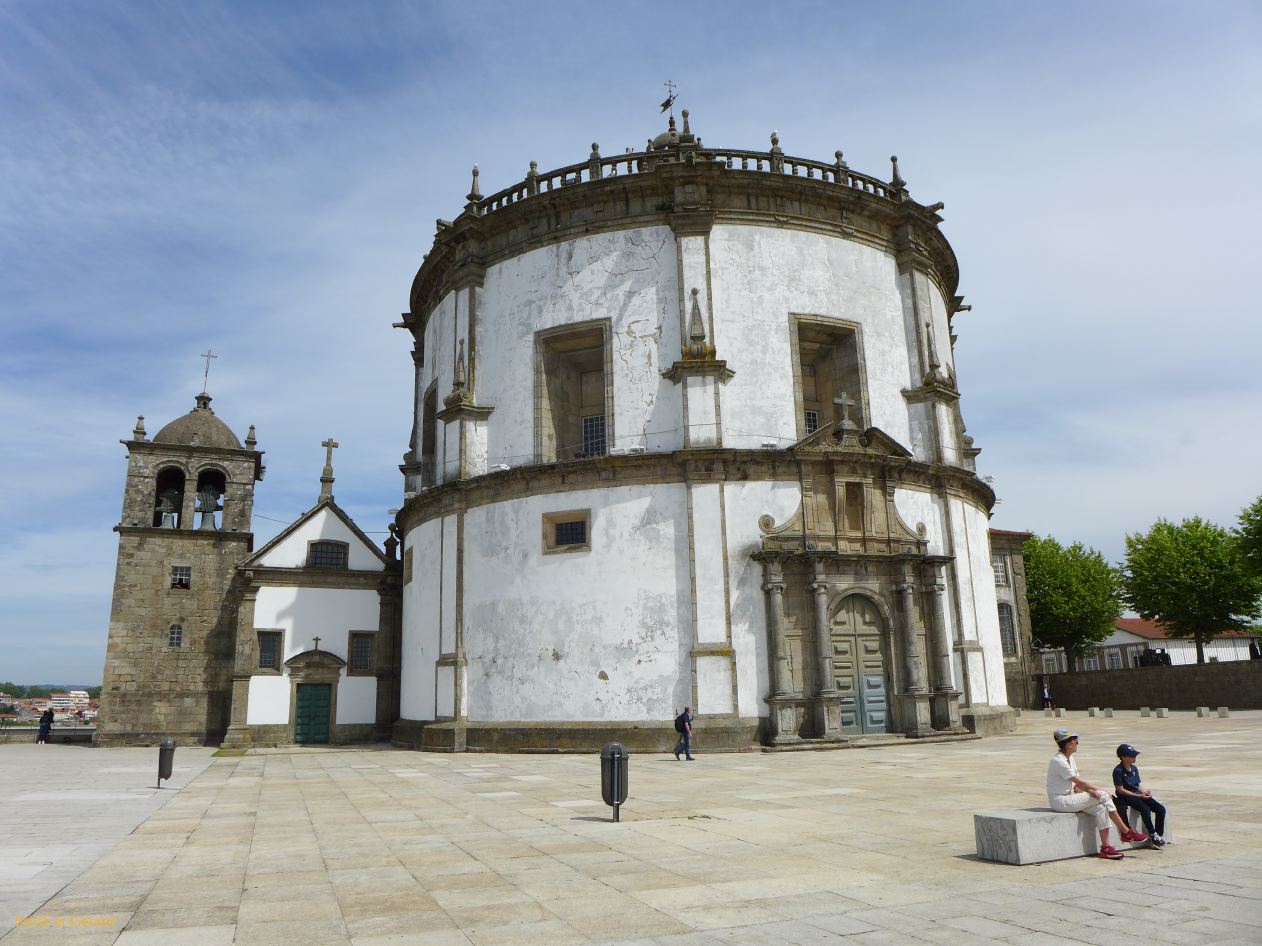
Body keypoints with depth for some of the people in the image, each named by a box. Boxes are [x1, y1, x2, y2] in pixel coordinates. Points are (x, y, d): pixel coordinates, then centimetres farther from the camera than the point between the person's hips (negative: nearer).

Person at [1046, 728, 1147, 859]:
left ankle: (1105, 847, -9)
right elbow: (1079, 781, -17)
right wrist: (1101, 790, -9)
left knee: (1101, 807, -11)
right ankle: (1126, 832, -1)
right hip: (1059, 801, -9)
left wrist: (1090, 791, -11)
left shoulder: (1070, 759, 13)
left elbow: (1077, 784, 9)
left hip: (1069, 797, 9)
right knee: (1103, 796, -13)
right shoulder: (1058, 761, -18)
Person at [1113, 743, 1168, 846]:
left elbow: (1139, 784, 16)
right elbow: (1120, 790, -15)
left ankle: (1158, 835, -1)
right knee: (1145, 808, -31)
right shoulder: (1118, 771, -13)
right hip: (1126, 797, -8)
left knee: (1161, 809, -6)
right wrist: (1138, 796, -19)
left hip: (1139, 794, 8)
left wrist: (1145, 791, -6)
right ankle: (1153, 835, -19)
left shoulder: (1134, 768, 12)